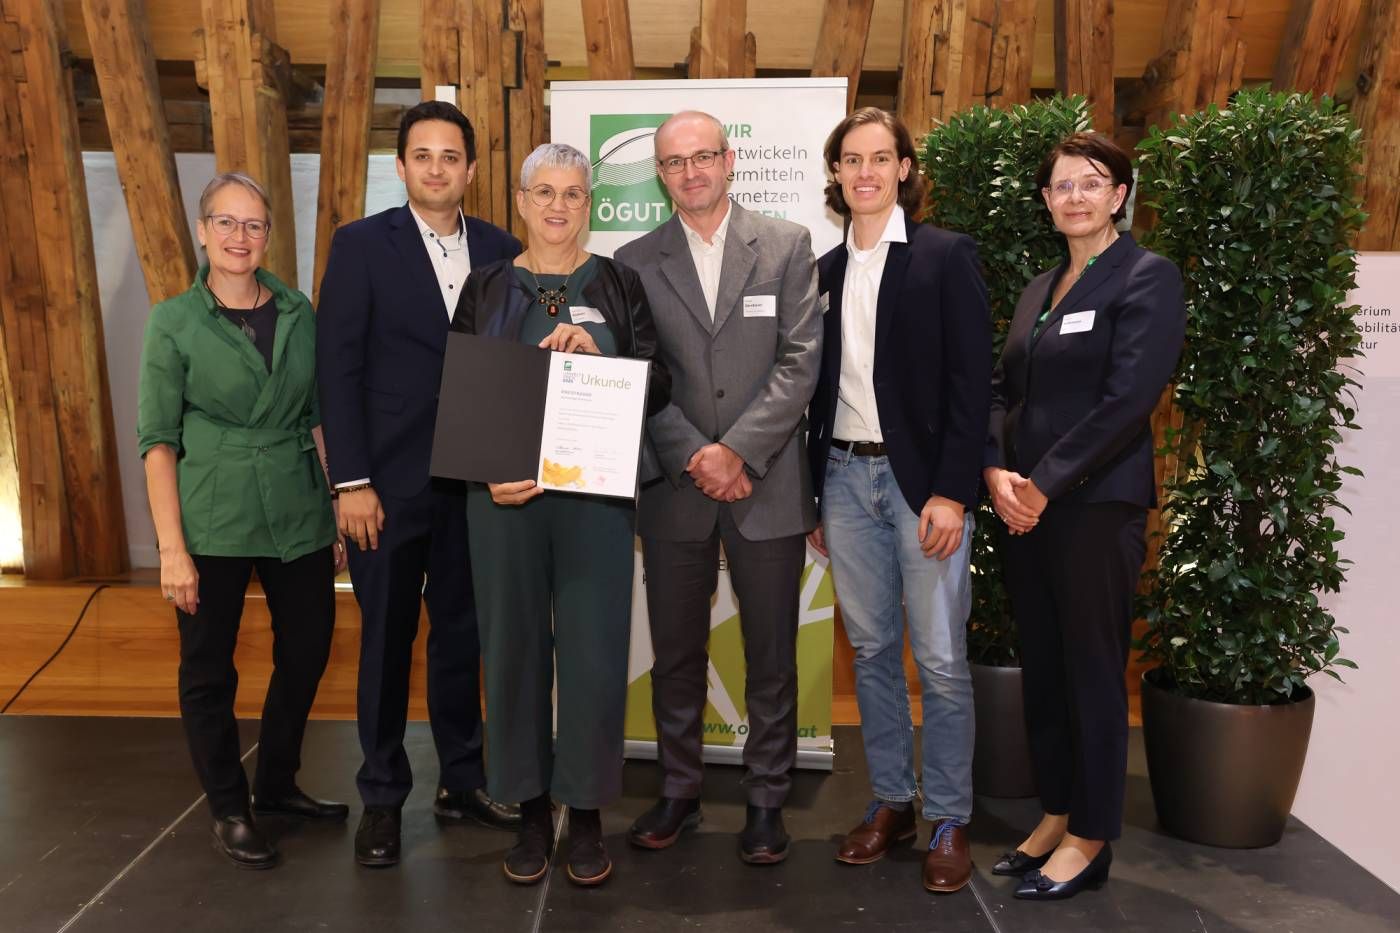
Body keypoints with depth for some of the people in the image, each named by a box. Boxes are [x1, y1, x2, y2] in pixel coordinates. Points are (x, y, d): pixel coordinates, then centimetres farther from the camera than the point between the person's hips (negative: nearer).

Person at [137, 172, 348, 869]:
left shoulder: (299, 314, 5)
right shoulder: (173, 322, -4)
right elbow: (157, 439, -6)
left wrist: (337, 510, 5)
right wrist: (171, 548, -12)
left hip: (298, 515, 4)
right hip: (213, 520, -3)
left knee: (307, 650, 12)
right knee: (208, 667, 7)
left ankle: (277, 784, 34)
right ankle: (228, 808, 27)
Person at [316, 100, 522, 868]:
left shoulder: (503, 251, 6)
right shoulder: (361, 244, -3)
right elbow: (338, 366, -7)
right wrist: (352, 481, -12)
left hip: (475, 481, 3)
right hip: (390, 481, -3)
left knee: (462, 633, 12)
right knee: (387, 640, 8)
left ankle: (461, 781, 28)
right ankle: (382, 796, 23)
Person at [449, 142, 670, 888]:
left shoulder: (619, 284, 6)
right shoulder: (486, 287, 9)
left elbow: (656, 387, 1)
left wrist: (596, 355, -16)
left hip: (593, 491, -1)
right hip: (504, 493, 1)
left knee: (593, 648, 0)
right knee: (514, 645, 6)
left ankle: (586, 813, 17)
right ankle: (530, 808, 22)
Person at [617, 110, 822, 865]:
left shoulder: (787, 245, 4)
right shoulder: (637, 261, 7)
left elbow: (801, 361, -4)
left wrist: (738, 451, -13)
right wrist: (695, 458, -10)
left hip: (768, 485, -1)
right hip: (675, 489, 2)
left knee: (772, 654, 7)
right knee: (675, 652, 11)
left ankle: (766, 799, 22)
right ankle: (678, 790, 28)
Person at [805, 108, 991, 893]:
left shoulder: (948, 255, -2)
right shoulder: (824, 270, 12)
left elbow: (972, 381, -8)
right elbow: (818, 385, 12)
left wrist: (952, 492, -15)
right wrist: (812, 493, 10)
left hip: (922, 478, -4)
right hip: (845, 477, 5)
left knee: (941, 659, 0)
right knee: (872, 650, 11)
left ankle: (951, 820, 16)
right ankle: (892, 801, 25)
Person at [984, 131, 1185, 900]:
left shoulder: (1147, 279, -5)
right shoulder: (1039, 288, 15)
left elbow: (1127, 400, -16)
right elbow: (1003, 390, 11)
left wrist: (1043, 484, -16)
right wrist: (995, 471, -6)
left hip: (1097, 506, -7)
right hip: (1023, 506, 7)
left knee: (1091, 668, 3)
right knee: (1040, 665, 12)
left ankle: (1090, 837, 17)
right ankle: (1055, 814, 27)